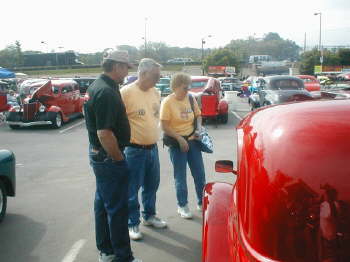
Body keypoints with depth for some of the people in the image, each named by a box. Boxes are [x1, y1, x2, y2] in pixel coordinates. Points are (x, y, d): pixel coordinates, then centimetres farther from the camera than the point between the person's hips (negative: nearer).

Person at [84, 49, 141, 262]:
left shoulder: (97, 86, 10)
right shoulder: (107, 92, -22)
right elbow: (104, 134, -28)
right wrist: (119, 159, -16)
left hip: (99, 155, 11)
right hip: (109, 157, -11)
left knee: (103, 203, 18)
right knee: (117, 209, -1)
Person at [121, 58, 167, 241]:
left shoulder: (155, 93, 8)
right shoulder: (126, 92, -15)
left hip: (153, 148, 7)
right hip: (135, 150, -7)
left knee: (152, 186, 19)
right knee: (132, 189, 4)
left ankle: (149, 216, 37)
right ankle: (132, 224, 18)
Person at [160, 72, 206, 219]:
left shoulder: (191, 99, 2)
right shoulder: (167, 102, -12)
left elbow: (198, 116, 15)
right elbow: (164, 126, -14)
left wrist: (199, 129, -4)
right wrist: (180, 139, -19)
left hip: (192, 140, 5)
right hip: (177, 143, -5)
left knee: (200, 173, 12)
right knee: (180, 177, 6)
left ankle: (201, 202, 30)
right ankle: (182, 206, 22)